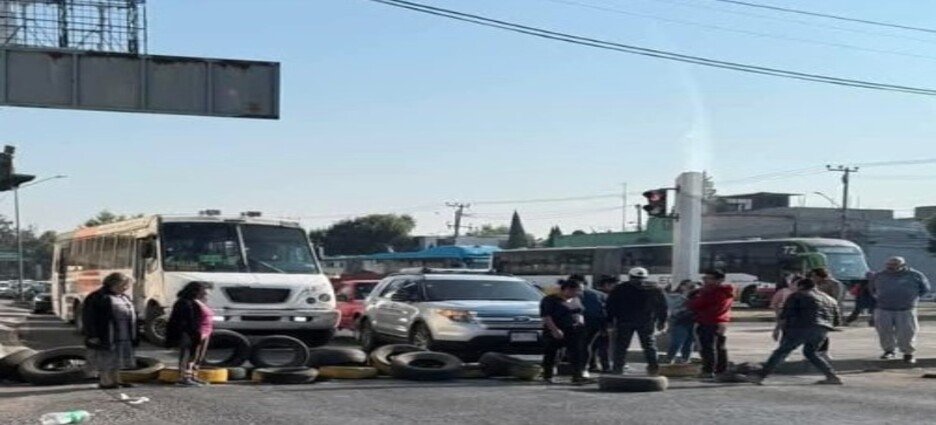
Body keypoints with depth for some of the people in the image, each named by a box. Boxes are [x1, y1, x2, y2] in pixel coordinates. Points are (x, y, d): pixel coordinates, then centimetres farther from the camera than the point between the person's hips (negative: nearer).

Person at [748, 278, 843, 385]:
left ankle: (761, 375, -7)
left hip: (801, 328, -6)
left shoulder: (797, 296, 8)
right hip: (822, 331, 6)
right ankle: (832, 376, 15)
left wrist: (778, 328, -5)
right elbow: (837, 320, 22)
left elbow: (786, 314, -4)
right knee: (810, 352, 23)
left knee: (782, 351, -4)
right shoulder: (830, 299, 25)